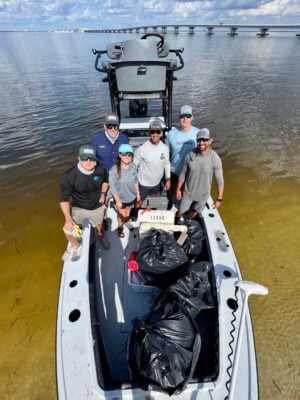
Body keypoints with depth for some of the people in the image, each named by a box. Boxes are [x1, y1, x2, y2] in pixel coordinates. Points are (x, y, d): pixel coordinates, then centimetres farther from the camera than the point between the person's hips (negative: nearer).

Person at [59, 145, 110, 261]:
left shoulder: (100, 170, -21)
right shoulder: (69, 176, -31)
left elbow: (105, 180, 5)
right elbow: (63, 199, -22)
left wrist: (102, 193, -3)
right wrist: (68, 218, -29)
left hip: (97, 207, 2)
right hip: (79, 208, -2)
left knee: (99, 226, 25)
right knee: (68, 229, -18)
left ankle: (102, 236, 64)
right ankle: (75, 246, 16)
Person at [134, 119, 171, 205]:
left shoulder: (165, 148, -11)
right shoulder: (142, 149, -24)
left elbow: (167, 164, 3)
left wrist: (168, 179, 5)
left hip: (157, 182, 4)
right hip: (143, 183, -3)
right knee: (139, 202, 16)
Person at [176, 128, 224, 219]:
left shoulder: (215, 159, -22)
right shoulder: (190, 155, -16)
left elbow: (220, 180, -13)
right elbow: (183, 174, -3)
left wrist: (219, 199, -10)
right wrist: (178, 189, 4)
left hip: (203, 195, -1)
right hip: (188, 192, 1)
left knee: (194, 213, 21)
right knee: (180, 213, 15)